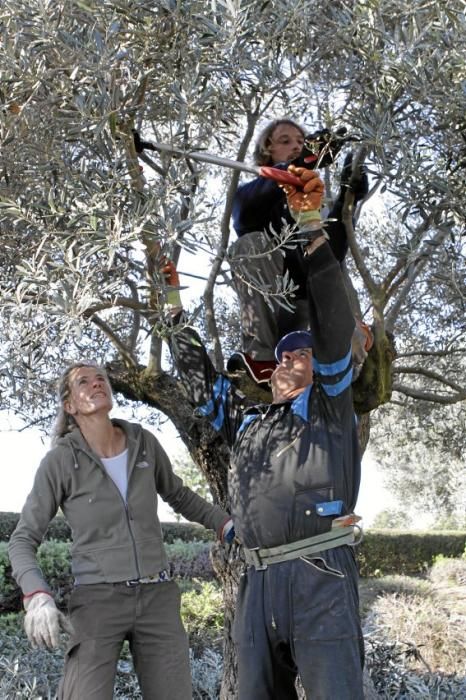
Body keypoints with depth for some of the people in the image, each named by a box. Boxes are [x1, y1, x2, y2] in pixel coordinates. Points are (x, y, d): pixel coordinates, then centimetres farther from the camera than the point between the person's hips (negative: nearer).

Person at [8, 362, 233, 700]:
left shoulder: (143, 442, 2)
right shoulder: (60, 460, -8)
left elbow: (179, 495, 21)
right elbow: (23, 540, -4)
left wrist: (230, 525, 13)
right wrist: (38, 597, -23)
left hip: (157, 599, 4)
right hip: (99, 601, -3)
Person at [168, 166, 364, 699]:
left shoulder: (329, 405, 14)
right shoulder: (246, 421, 28)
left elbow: (334, 322, 2)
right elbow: (196, 372, 36)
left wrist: (310, 226, -6)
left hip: (320, 575, -5)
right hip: (256, 581, 6)